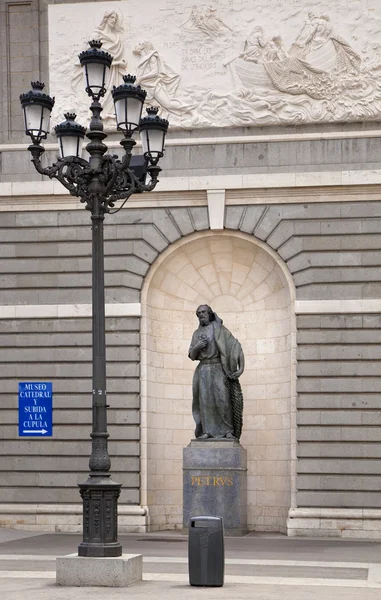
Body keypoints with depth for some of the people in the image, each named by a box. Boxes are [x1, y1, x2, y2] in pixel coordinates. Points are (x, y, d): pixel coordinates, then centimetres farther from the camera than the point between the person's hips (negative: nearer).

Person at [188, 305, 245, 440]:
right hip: (203, 370, 3)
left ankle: (228, 431, -10)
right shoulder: (197, 334, 16)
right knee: (205, 400, -7)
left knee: (223, 399, -13)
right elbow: (192, 356, 13)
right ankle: (207, 431, -8)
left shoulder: (220, 329, 3)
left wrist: (241, 368, -11)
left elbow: (237, 347, -1)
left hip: (219, 369, -3)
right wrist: (197, 346, -10)